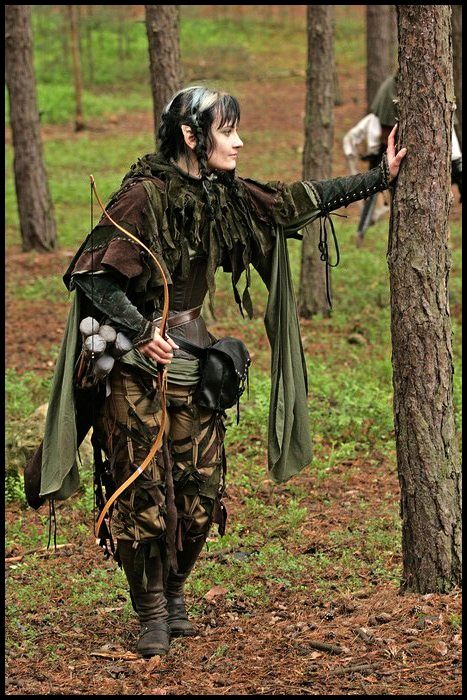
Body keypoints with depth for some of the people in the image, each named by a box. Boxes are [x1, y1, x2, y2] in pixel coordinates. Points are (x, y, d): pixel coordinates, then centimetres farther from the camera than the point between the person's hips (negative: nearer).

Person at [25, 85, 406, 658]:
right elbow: (94, 274, -15)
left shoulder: (224, 196, 5)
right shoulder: (143, 195, -15)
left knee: (201, 487, 6)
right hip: (136, 363, -7)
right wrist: (140, 330, -22)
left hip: (192, 354, 7)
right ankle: (151, 613, 8)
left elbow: (298, 201, 15)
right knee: (143, 491, -4)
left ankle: (173, 594, 25)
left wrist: (380, 177, 16)